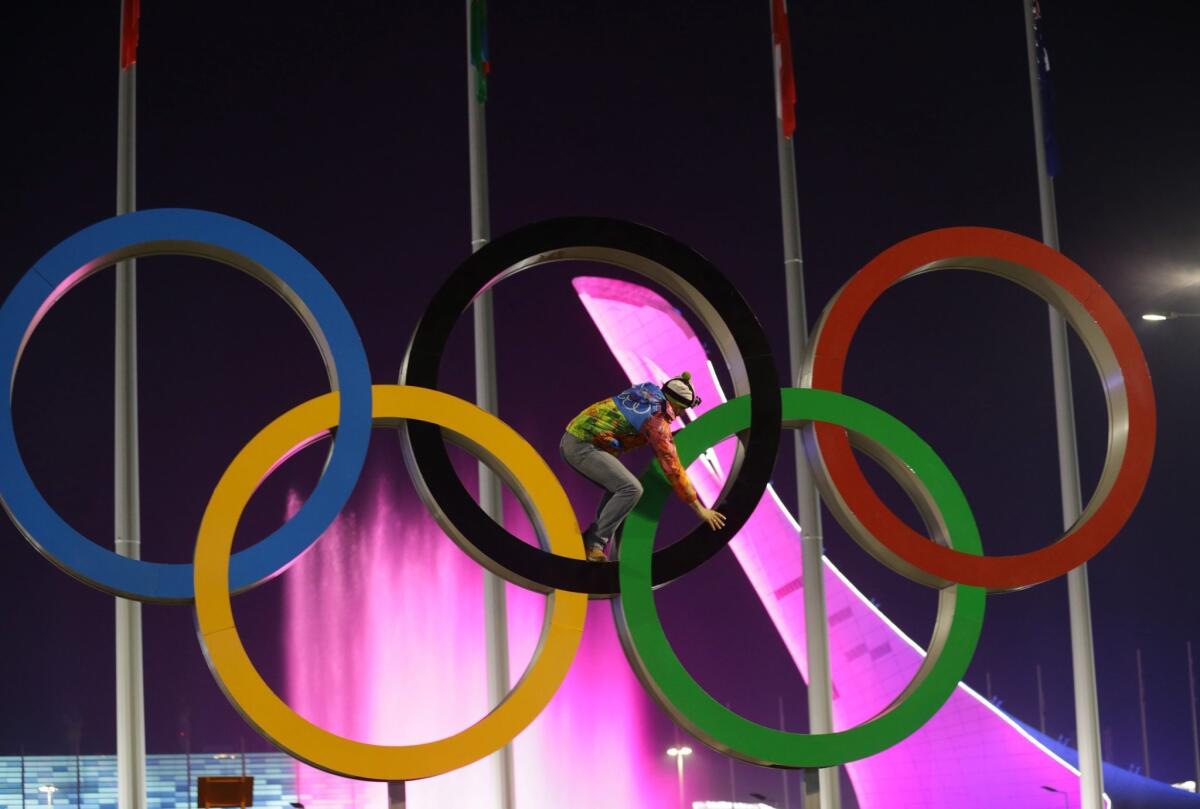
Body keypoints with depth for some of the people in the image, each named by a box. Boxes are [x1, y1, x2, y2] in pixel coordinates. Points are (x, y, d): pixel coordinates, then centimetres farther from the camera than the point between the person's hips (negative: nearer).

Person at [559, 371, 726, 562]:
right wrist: (699, 508, -3)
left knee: (618, 485, 21)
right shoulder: (657, 422, -10)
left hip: (572, 437, 10)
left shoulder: (646, 391, 13)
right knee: (631, 489, -16)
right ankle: (593, 545, -12)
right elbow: (672, 468, -9)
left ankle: (594, 537, 14)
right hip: (583, 447, -10)